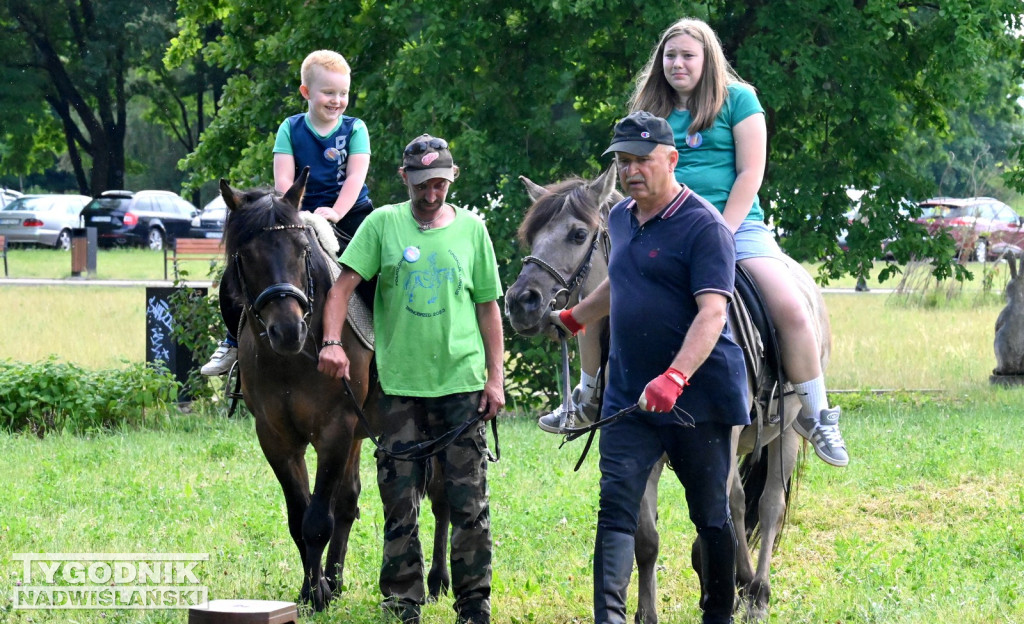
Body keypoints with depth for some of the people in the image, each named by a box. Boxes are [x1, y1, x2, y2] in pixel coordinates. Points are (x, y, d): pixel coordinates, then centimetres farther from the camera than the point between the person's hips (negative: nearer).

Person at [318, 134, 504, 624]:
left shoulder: (471, 230, 6)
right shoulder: (383, 224, 2)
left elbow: (488, 307, 10)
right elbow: (344, 285, -5)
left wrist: (496, 377, 5)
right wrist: (332, 341, -21)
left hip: (462, 382, 1)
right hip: (400, 383, -1)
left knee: (469, 502, 2)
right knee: (400, 502, 3)